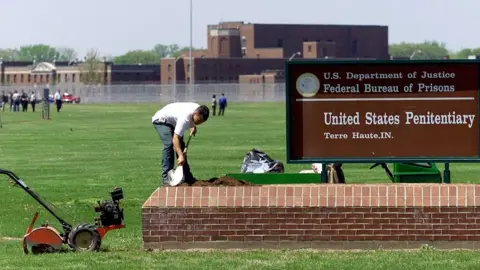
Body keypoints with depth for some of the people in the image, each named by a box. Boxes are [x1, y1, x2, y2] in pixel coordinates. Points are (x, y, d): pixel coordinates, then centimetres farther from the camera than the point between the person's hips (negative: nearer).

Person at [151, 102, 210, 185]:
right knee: (169, 144, -25)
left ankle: (187, 176, 11)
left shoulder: (199, 110, -16)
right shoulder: (185, 117, -42)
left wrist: (193, 127, -3)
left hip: (172, 121, 9)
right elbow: (175, 138, -47)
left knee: (181, 145, 6)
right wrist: (181, 156, -55)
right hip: (161, 120, -9)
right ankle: (166, 177, -24)